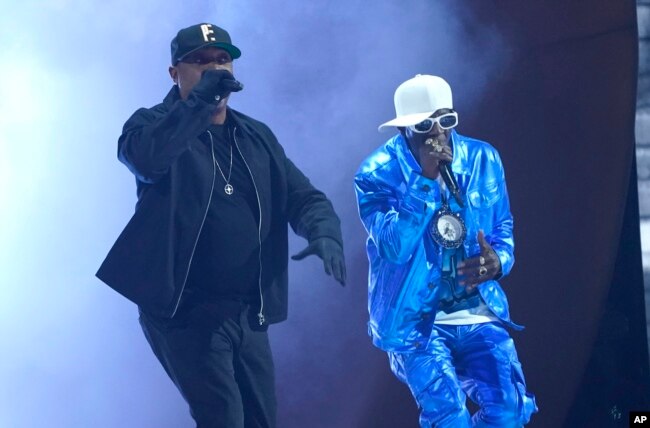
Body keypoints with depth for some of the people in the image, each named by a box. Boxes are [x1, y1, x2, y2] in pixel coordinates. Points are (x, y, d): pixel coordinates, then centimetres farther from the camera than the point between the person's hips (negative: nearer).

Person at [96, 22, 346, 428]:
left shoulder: (257, 136, 13)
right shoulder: (155, 124, -2)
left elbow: (304, 197, 7)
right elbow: (143, 158, -26)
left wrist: (325, 233, -15)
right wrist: (201, 100, -26)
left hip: (248, 313, 6)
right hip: (186, 310, -6)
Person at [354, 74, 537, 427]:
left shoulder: (483, 159, 2)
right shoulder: (377, 173, -10)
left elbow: (503, 229, 14)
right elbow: (395, 249, -22)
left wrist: (498, 261, -10)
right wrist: (425, 179, -29)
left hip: (478, 314, 4)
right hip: (413, 319, -3)